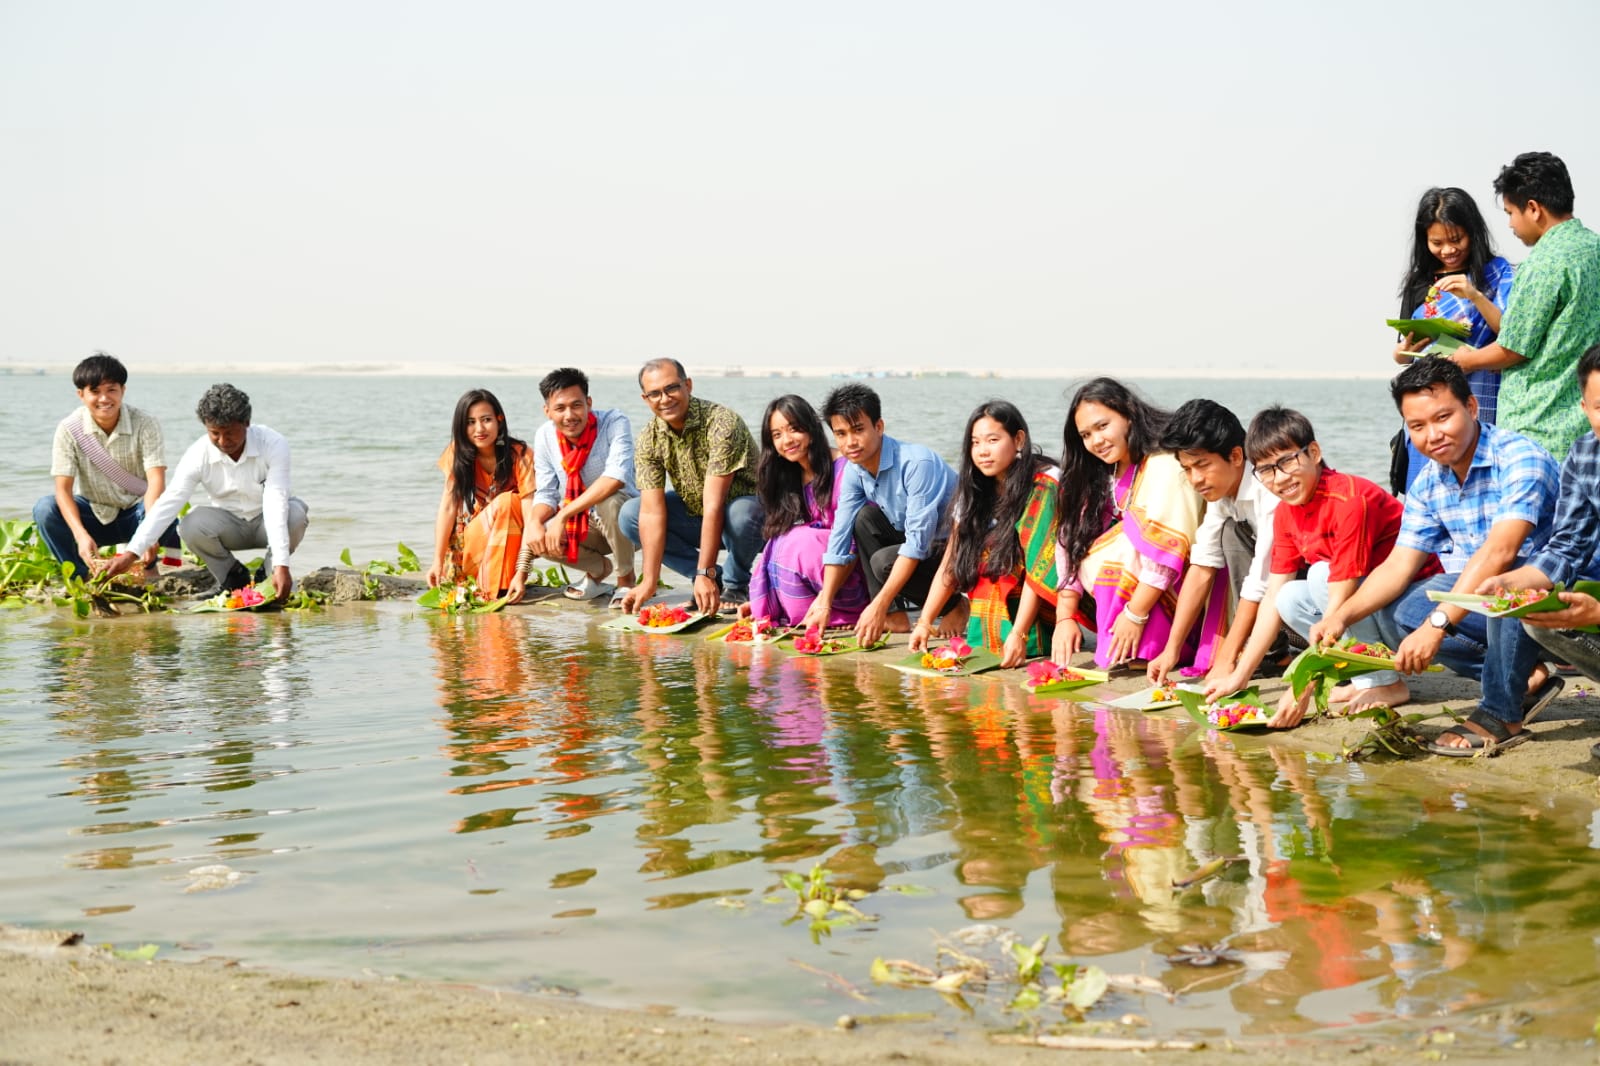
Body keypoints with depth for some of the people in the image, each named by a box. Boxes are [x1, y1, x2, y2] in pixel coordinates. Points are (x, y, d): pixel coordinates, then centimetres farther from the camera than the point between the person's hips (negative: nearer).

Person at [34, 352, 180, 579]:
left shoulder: (145, 425, -17)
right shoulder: (69, 429, -14)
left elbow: (156, 481, -27)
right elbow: (63, 489, -19)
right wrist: (81, 535, -37)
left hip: (136, 513, -1)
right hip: (93, 514, 1)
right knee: (45, 509, -26)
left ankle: (146, 569, -6)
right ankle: (83, 575, -13)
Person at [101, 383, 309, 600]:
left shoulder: (274, 445, -26)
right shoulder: (198, 455, -19)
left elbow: (275, 503, -35)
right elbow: (168, 503, -23)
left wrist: (281, 565, -43)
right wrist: (131, 553, -33)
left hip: (267, 524, -1)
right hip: (230, 526, 2)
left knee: (296, 513, -35)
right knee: (191, 525, -29)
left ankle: (268, 574, -6)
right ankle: (234, 578, -1)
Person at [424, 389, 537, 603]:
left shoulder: (520, 456, -20)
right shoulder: (457, 453, -9)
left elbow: (531, 517, -27)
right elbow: (447, 507, -13)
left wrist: (522, 572, -37)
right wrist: (438, 561, -23)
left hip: (512, 536, -2)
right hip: (474, 535, 2)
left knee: (505, 501, -32)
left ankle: (500, 586, -26)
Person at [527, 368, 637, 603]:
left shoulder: (615, 423, -20)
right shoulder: (545, 436, -5)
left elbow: (616, 477, -35)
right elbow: (546, 493, 0)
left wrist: (563, 515, -37)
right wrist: (534, 523, -24)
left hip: (626, 522, -4)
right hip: (585, 526, 4)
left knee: (609, 502, -37)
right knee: (539, 539, -24)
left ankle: (626, 579, -9)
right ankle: (599, 569, 8)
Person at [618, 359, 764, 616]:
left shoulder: (721, 423, -28)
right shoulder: (649, 439, -11)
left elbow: (714, 505, -32)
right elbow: (652, 512, -16)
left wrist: (704, 574, -35)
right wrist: (649, 582, -24)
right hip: (696, 517, 5)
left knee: (740, 511, -39)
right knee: (629, 515, -13)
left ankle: (737, 585, -7)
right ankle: (714, 580, -4)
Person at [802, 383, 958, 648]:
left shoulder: (917, 463, -27)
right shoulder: (854, 471, -3)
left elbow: (918, 541, -31)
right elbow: (839, 539, 0)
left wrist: (878, 606, -34)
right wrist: (824, 605, -8)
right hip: (921, 546, 8)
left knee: (884, 561, -28)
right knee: (866, 517, -8)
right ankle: (894, 616, -8)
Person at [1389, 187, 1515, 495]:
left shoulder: (1495, 273, 4)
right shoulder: (1420, 282, 14)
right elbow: (1401, 353, 16)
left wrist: (1475, 296, -17)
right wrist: (1405, 351, -7)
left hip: (1477, 404, -4)